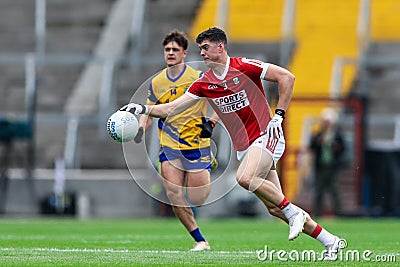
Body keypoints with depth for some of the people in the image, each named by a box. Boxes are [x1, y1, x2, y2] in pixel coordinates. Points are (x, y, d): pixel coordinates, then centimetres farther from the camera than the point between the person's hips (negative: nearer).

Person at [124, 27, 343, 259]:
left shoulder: (243, 67, -10)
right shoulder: (204, 83, 7)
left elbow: (287, 77, -10)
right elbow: (172, 108, 5)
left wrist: (278, 116, -12)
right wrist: (144, 109, -9)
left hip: (266, 136, -6)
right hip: (243, 148, 6)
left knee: (245, 177, -33)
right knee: (274, 208, 2)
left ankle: (293, 212, -14)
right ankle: (331, 242, 12)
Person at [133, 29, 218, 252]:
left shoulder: (198, 77, -6)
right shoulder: (156, 83, 6)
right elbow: (149, 113, 14)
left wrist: (211, 123, -15)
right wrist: (140, 130, -5)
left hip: (197, 145, -3)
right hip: (170, 146, 3)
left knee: (197, 200, -5)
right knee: (174, 195, -16)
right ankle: (200, 240, -5)